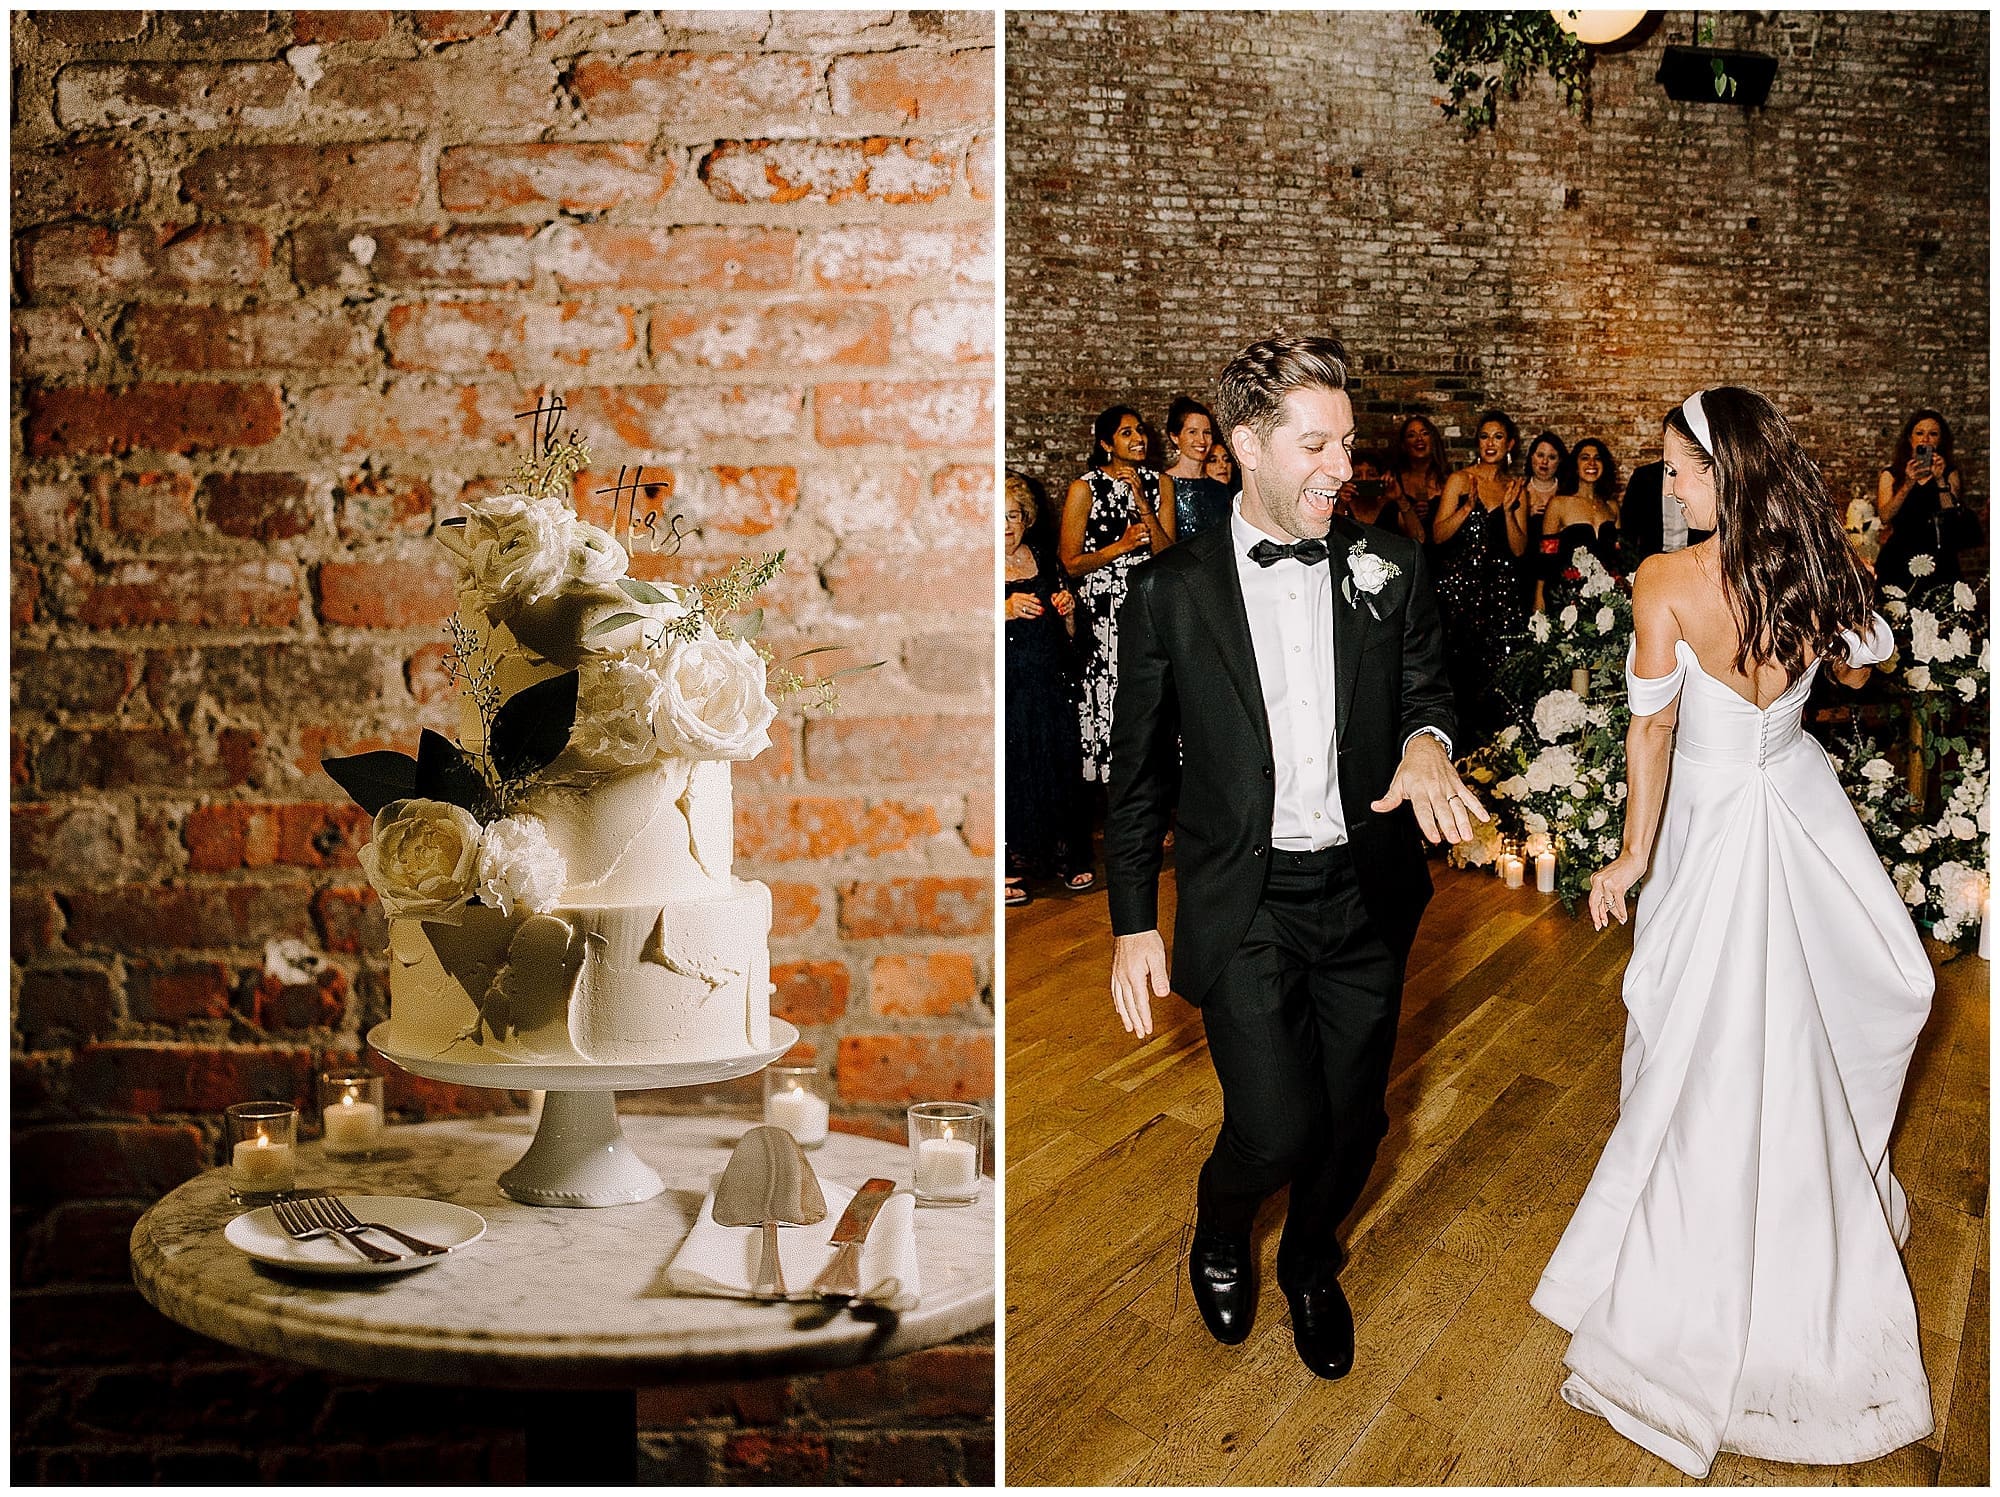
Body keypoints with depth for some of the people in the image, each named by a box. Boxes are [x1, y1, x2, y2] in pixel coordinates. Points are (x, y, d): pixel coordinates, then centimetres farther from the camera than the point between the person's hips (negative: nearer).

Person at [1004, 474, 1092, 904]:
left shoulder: (1046, 563, 11)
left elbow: (1070, 633, 17)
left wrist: (1068, 610, -4)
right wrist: (1005, 611, -25)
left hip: (1051, 686, 4)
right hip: (1006, 688, -4)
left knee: (1059, 768, 6)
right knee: (1011, 772, -2)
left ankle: (1066, 856, 18)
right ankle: (1010, 868, 8)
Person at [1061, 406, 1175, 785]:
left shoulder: (1160, 484, 7)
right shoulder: (1084, 489, -5)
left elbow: (1168, 555, -1)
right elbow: (1071, 562, -4)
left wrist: (1142, 503, -11)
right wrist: (1122, 546, -15)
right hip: (1102, 609, -3)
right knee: (1108, 697, -4)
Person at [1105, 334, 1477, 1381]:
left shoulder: (1388, 569, 1)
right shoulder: (1171, 593, -4)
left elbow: (1428, 692, 6)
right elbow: (1139, 774, 2)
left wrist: (1426, 739, -19)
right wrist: (1133, 923, 1)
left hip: (1365, 898, 3)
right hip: (1244, 904, -3)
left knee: (1354, 1120, 12)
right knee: (1277, 1127, -10)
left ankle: (1311, 1266, 43)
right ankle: (1221, 1230, 26)